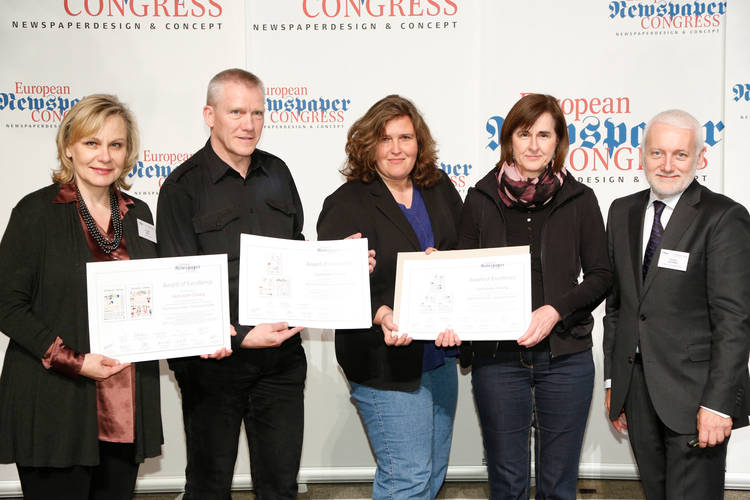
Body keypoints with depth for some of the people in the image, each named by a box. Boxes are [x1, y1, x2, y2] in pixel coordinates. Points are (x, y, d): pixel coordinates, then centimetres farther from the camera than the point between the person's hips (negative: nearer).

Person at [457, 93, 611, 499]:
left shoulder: (579, 200, 4)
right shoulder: (481, 199, 5)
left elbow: (600, 275, 4)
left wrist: (557, 309, -12)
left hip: (566, 359, 0)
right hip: (496, 356, 0)